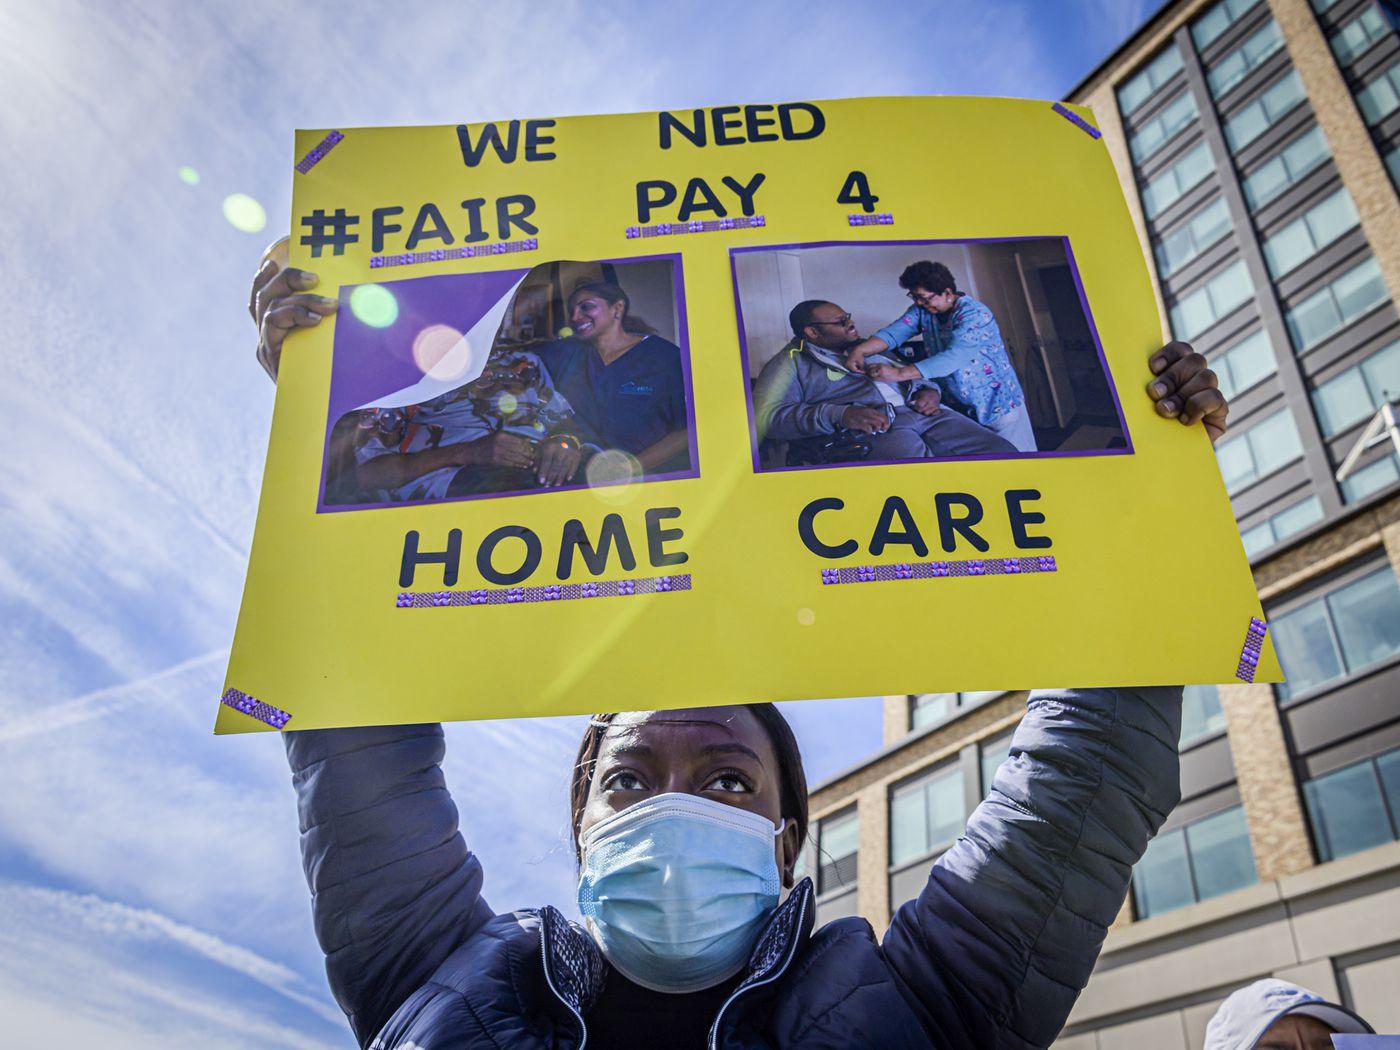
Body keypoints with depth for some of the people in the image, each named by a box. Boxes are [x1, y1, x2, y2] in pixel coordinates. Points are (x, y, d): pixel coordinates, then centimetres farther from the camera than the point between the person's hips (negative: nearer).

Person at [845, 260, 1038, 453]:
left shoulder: (975, 314, -23)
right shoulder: (922, 310, -2)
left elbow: (953, 357, -35)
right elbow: (894, 332, -13)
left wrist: (899, 373, -42)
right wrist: (860, 350, -33)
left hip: (998, 405, -6)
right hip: (959, 407, 6)